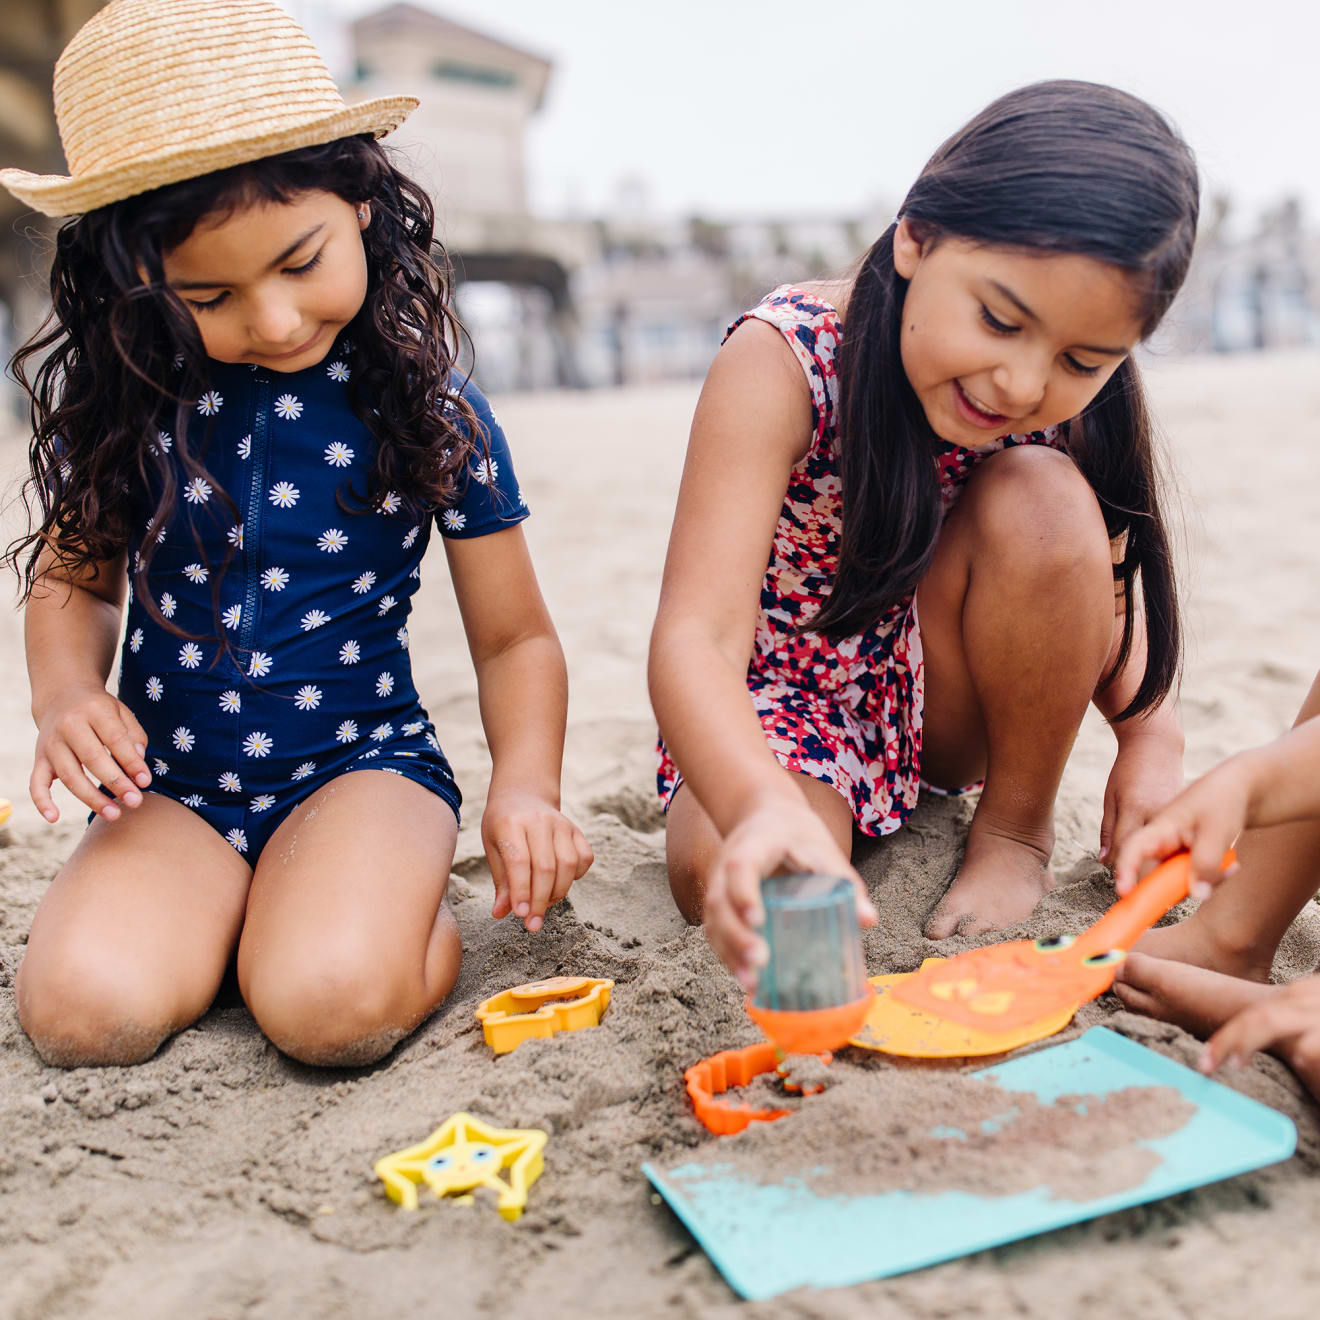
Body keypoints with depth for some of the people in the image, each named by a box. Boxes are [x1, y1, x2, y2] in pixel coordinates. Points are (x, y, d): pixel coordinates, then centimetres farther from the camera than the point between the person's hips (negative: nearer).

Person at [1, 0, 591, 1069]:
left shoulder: (432, 412, -8)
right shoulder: (117, 402, -2)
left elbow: (516, 636, 0)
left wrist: (526, 783, -18)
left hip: (362, 759, -2)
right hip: (170, 783, 3)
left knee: (332, 1004, -30)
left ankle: (419, 922, 4)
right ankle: (239, 914, 8)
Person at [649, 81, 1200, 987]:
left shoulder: (1067, 406, -15)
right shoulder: (783, 362, -29)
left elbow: (1091, 592, 2)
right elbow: (697, 634, -39)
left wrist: (1152, 736, -17)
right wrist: (765, 804, -58)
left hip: (945, 705, 4)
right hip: (778, 694, -3)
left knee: (1039, 501, -26)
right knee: (733, 882, -34)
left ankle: (1017, 831, -5)